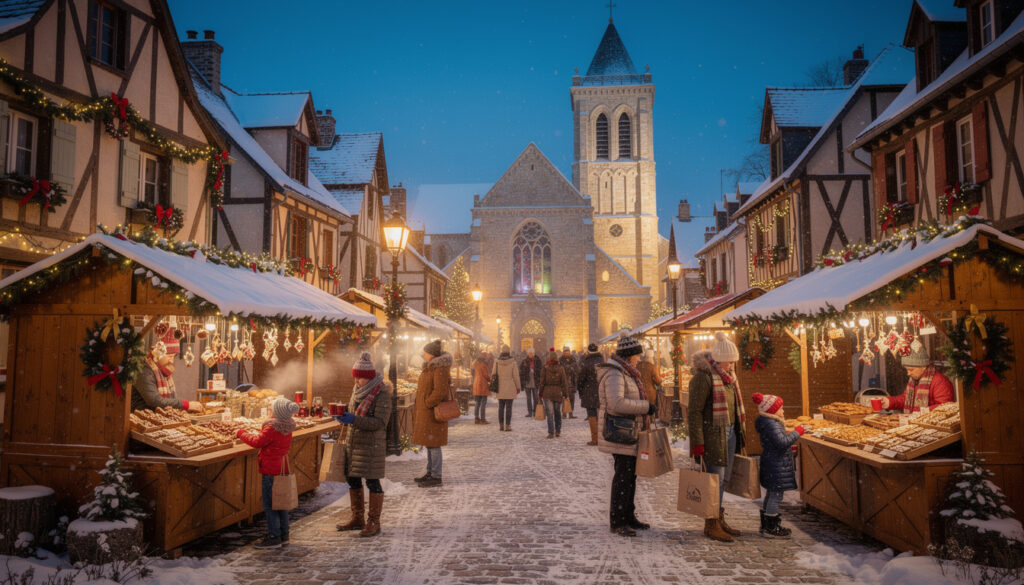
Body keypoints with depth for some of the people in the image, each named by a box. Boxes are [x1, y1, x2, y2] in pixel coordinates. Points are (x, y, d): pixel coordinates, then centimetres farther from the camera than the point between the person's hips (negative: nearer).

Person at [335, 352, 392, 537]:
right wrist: (344, 416, 0)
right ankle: (357, 519, 26)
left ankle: (374, 523, 7)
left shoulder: (382, 395, -14)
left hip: (372, 445, -8)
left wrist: (354, 420, -28)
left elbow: (379, 422, -20)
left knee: (372, 481, -3)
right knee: (353, 479, 13)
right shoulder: (358, 390, 10)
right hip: (354, 442, 8)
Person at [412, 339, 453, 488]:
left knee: (433, 444, -5)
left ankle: (436, 477, 1)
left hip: (434, 411, -10)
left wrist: (427, 403, -17)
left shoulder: (440, 368, -18)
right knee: (429, 442, 15)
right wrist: (420, 406, 14)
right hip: (426, 411, 10)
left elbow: (440, 391, -24)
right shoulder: (431, 366, 14)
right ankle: (430, 473, 24)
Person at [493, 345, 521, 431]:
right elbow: (516, 376, -6)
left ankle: (501, 425, 11)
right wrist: (518, 387, 4)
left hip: (500, 388, 2)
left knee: (501, 407, 10)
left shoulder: (497, 362, -3)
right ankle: (508, 426, 0)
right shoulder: (512, 362, -8)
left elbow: (494, 375, 1)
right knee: (508, 407, 1)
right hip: (510, 388, -2)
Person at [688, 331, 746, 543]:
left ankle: (719, 519, 28)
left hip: (729, 432, 9)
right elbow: (695, 411, -19)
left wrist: (737, 433, 22)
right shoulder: (703, 377, -18)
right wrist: (697, 444, -20)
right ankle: (711, 525, 9)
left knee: (724, 477, 15)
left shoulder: (728, 375, 11)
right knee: (716, 477, -3)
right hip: (713, 434, -9)